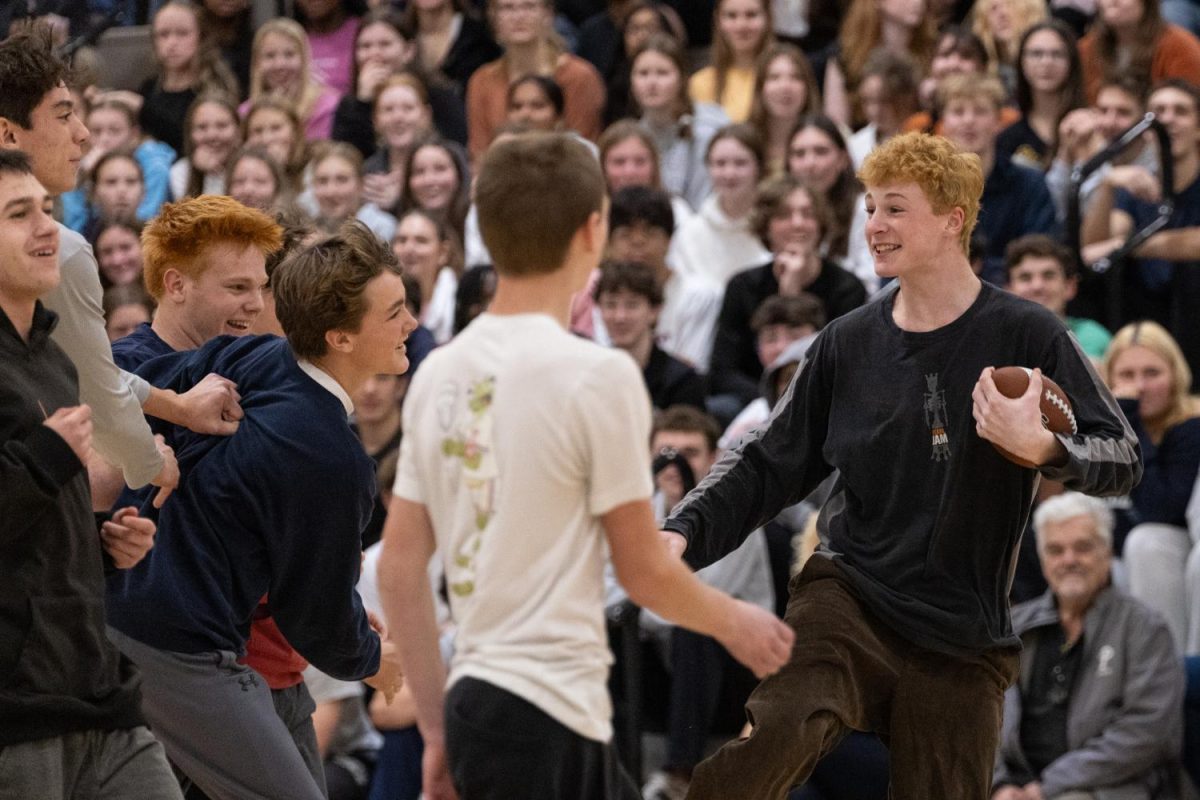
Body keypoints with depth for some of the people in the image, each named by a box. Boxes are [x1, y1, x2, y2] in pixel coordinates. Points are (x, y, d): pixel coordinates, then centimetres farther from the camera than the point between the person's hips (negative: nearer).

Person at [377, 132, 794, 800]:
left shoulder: (438, 374, 8)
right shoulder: (597, 374, -13)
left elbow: (400, 569, 10)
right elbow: (644, 571, -7)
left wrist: (438, 729, 17)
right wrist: (735, 623, 12)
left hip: (475, 699, 8)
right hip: (546, 716, -8)